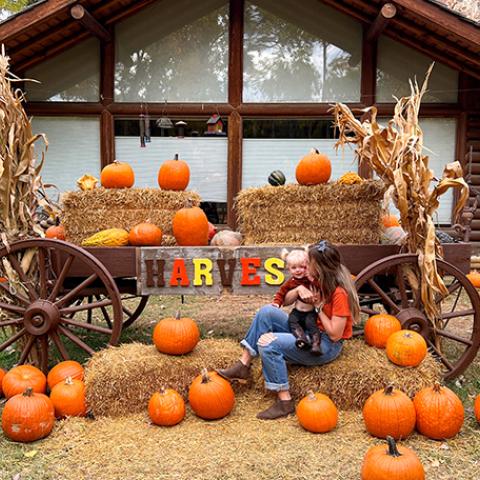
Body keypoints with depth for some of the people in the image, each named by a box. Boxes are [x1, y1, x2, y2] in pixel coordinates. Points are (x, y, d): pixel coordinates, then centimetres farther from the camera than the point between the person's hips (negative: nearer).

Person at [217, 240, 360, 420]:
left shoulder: (340, 294, -21)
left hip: (326, 346, -9)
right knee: (267, 312, -8)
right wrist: (299, 289, -12)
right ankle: (243, 366, -7)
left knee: (268, 343, -25)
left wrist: (318, 306, -16)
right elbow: (286, 301, 10)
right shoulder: (319, 282, 4)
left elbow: (335, 335, -22)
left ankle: (285, 402, -15)